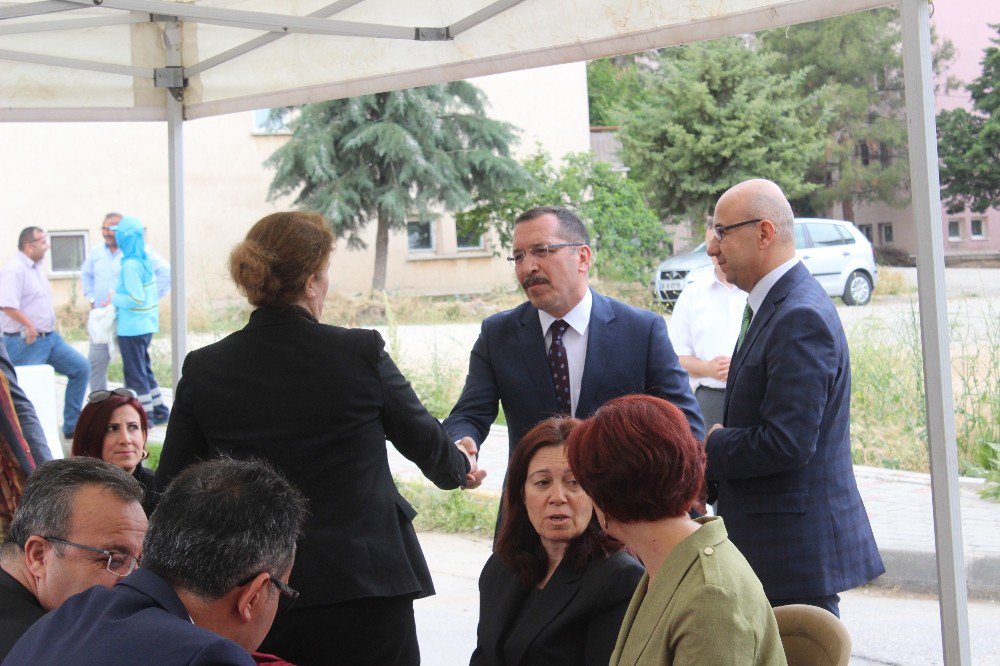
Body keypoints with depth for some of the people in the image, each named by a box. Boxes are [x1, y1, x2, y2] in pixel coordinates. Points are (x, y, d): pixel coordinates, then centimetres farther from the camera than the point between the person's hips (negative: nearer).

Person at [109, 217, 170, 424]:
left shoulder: (130, 265, -20)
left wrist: (115, 298, -9)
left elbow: (136, 298, -23)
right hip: (146, 325, 9)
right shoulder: (145, 260, 7)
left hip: (131, 327, -9)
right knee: (144, 369, 19)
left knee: (135, 373, 1)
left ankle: (146, 416, 6)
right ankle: (159, 411, 24)